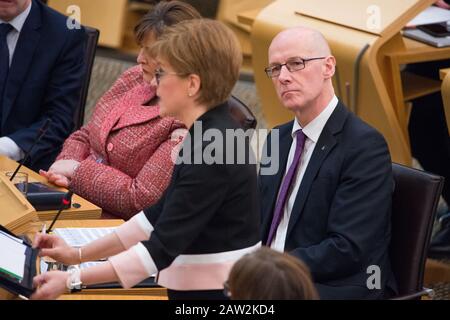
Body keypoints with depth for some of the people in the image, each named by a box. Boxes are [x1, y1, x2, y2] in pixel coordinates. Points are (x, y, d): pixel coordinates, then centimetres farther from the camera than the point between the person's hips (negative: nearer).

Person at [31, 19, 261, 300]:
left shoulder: (212, 149, -20)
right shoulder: (206, 136, 9)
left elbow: (162, 246, -21)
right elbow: (160, 216, 15)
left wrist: (73, 281, -20)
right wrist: (79, 255, 11)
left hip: (216, 290, -8)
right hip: (200, 287, 8)